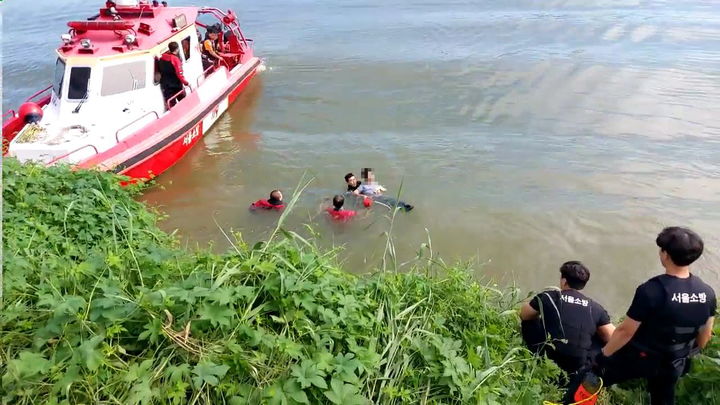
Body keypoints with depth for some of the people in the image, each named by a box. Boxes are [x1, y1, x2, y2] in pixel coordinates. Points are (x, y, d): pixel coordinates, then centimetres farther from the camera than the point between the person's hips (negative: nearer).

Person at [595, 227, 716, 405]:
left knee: (596, 373, 15)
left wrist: (603, 355, -7)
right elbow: (705, 335, 4)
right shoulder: (708, 293, -11)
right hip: (674, 364, 6)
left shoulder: (651, 290, -30)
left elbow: (625, 331, -23)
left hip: (639, 358, -6)